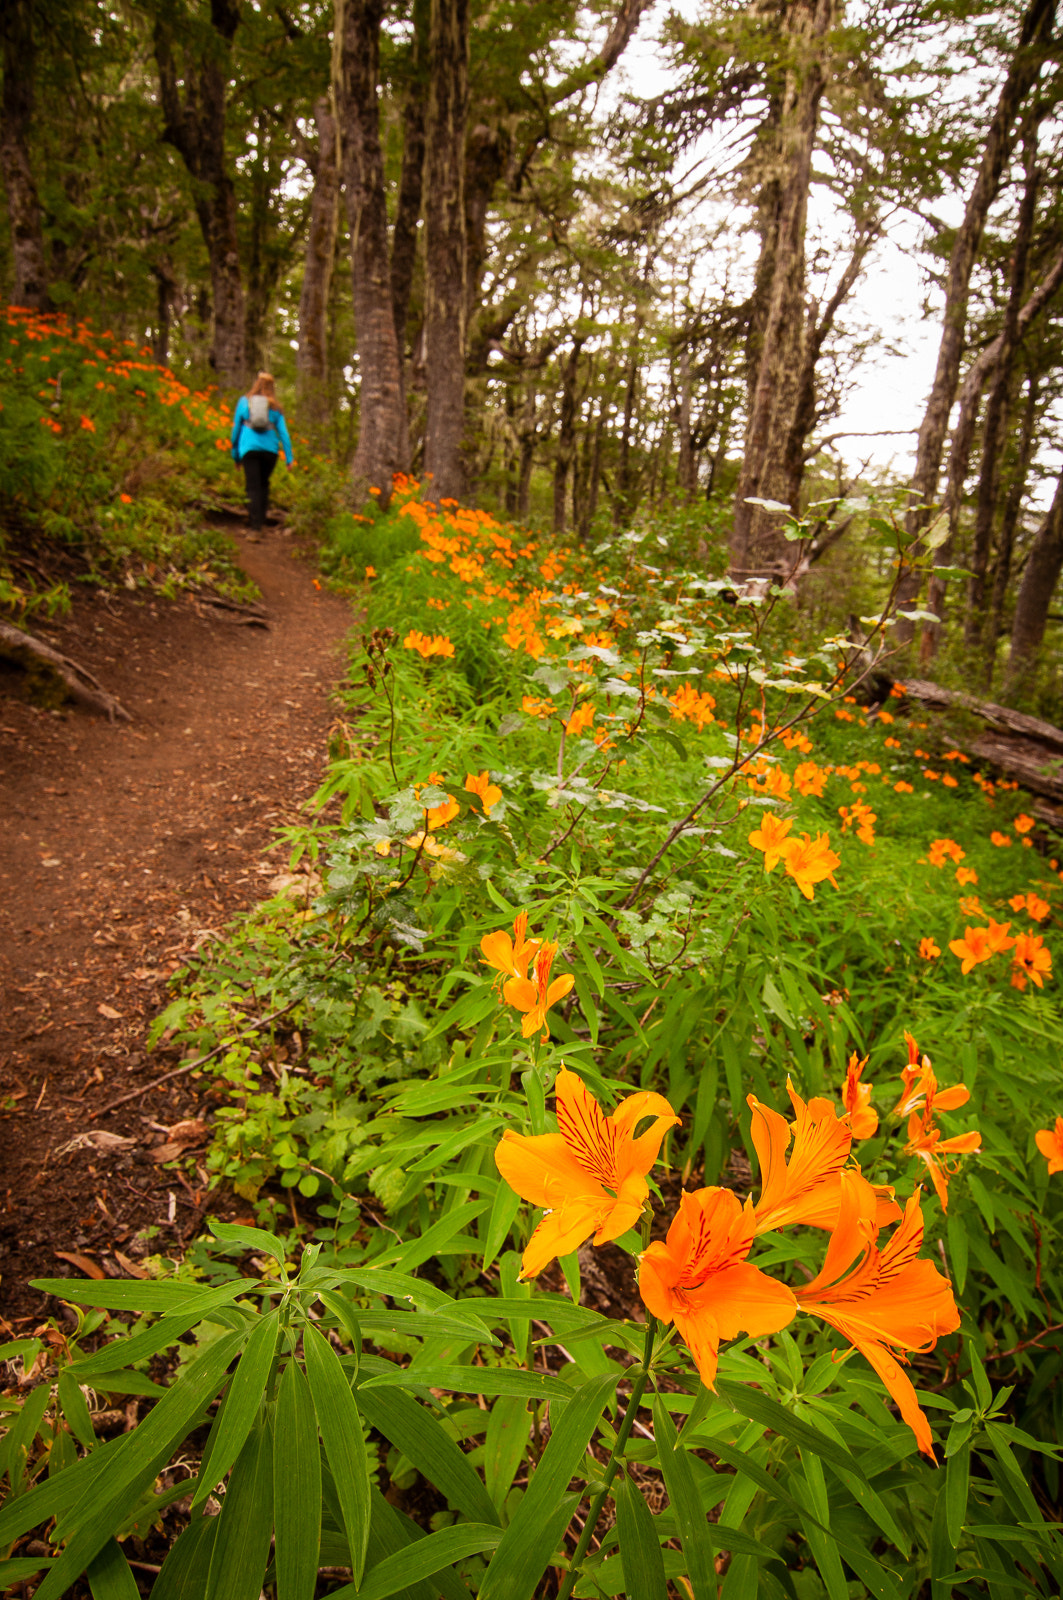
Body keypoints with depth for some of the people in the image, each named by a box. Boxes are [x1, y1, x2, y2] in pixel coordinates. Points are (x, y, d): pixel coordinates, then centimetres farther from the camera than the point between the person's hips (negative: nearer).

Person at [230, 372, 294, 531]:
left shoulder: (244, 401, 8)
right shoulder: (275, 407, 8)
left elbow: (236, 427, 11)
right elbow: (283, 432, 3)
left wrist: (235, 452, 19)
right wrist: (289, 457, 3)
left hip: (249, 448, -1)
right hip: (270, 449, 1)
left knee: (253, 487, -6)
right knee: (264, 484, 19)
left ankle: (255, 526, -18)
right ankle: (260, 518, 20)